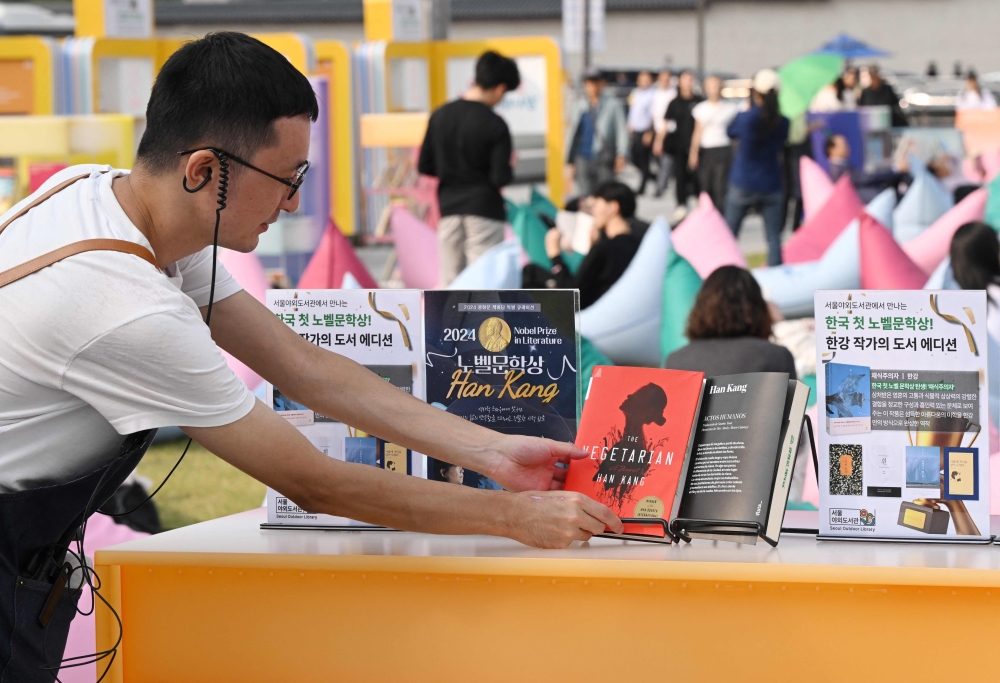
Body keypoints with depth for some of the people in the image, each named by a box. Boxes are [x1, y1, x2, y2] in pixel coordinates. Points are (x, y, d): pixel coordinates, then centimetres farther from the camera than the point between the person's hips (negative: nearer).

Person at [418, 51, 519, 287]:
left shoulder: (440, 116, 3)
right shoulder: (494, 125, -13)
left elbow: (425, 167, 7)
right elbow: (501, 178, -14)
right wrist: (509, 165, 6)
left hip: (449, 208, 5)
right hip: (484, 209, -5)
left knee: (449, 284, 9)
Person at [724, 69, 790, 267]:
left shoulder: (744, 118, -13)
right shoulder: (782, 122, -6)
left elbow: (730, 131, 8)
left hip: (742, 185, -1)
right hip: (771, 185, 1)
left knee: (729, 233, 12)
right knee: (774, 237, 4)